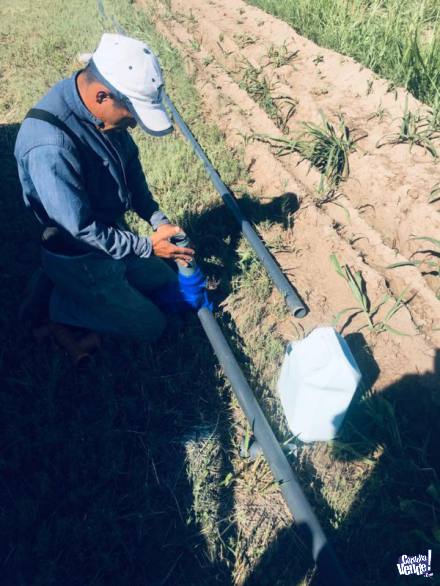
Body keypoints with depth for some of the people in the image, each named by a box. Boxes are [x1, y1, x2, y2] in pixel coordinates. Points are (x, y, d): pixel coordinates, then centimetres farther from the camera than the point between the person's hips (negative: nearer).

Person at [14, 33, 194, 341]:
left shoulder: (103, 110, -10)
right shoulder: (50, 145, -36)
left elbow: (129, 164, 4)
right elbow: (82, 229, -29)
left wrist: (158, 219, -4)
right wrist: (147, 247, -20)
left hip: (112, 234, 8)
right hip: (80, 258, -8)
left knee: (166, 281, 24)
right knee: (151, 325, 5)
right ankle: (60, 303, 13)